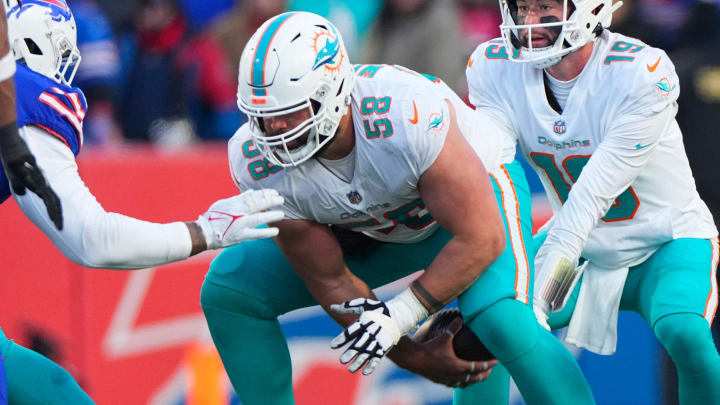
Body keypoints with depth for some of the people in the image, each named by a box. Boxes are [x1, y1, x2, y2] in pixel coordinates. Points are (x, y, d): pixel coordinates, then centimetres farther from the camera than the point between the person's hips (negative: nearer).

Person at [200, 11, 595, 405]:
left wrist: (399, 316, -33)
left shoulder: (407, 115, -42)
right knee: (228, 290, -6)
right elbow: (330, 281, -14)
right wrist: (413, 357, -12)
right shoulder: (258, 162, -27)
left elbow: (480, 239, -30)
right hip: (372, 227, 5)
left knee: (506, 324, -32)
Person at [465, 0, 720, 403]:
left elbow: (593, 195, -32)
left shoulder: (641, 73, -28)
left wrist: (536, 300, -38)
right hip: (584, 247, 5)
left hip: (666, 239, -5)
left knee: (685, 336, -32)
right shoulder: (496, 67, -12)